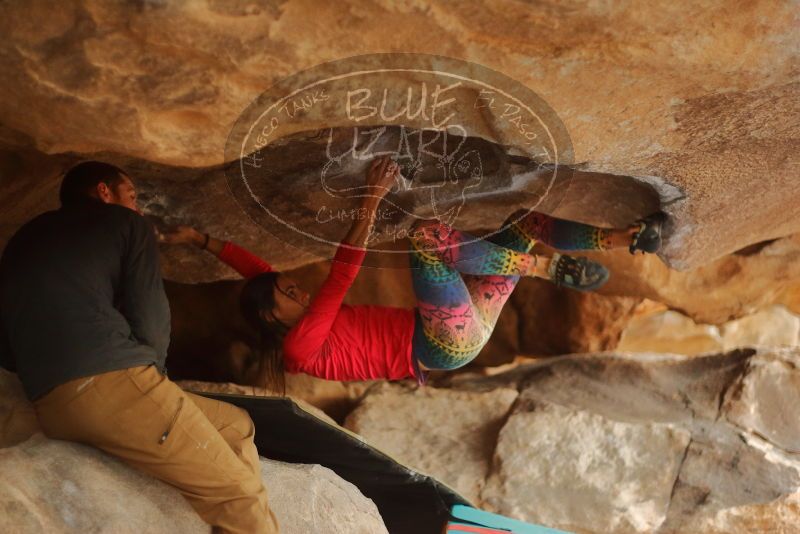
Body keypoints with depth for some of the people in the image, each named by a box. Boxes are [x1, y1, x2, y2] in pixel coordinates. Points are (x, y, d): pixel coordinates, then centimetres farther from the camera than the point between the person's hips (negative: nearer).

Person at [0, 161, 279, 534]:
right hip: (113, 385, -7)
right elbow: (150, 324, 3)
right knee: (240, 495, -6)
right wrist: (149, 381, 20)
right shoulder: (124, 223, 13)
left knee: (236, 425, 19)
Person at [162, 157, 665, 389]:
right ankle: (550, 267, -20)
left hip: (463, 330, 10)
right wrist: (372, 201, -24)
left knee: (524, 221, 5)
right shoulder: (301, 346, -12)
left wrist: (203, 240, 13)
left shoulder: (304, 321, 15)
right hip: (448, 346, -10)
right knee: (428, 235, -30)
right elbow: (342, 274, -22)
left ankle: (628, 237, 3)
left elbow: (260, 272, 20)